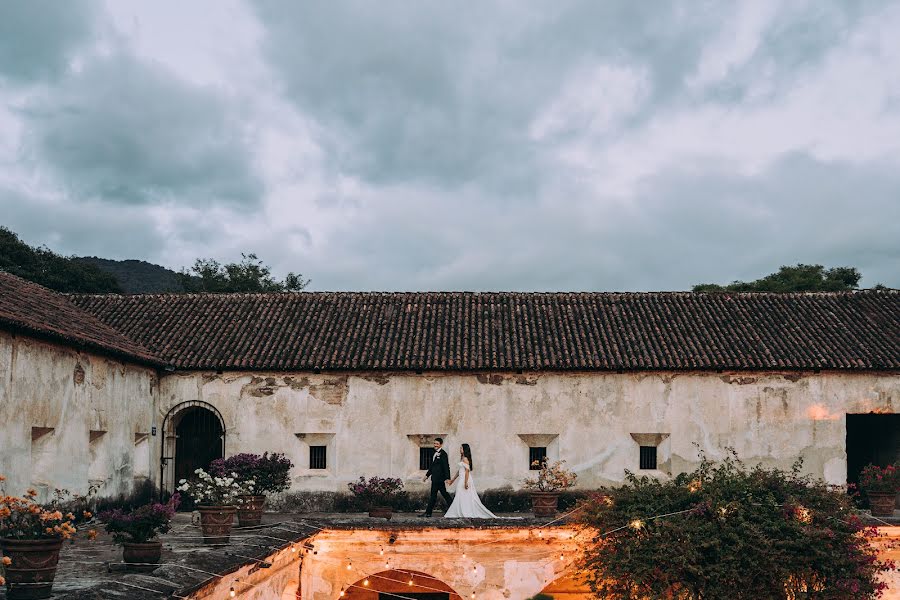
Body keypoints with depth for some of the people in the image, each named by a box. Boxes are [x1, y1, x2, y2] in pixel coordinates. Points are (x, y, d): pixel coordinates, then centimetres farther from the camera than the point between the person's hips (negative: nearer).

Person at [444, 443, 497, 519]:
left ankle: (465, 514, -4)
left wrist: (466, 482, -24)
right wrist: (452, 480, 26)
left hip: (465, 479, -10)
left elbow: (467, 471, -19)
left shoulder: (465, 459, -12)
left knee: (463, 497, -7)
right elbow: (459, 471, 22)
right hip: (461, 480, 10)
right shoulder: (462, 458, 16)